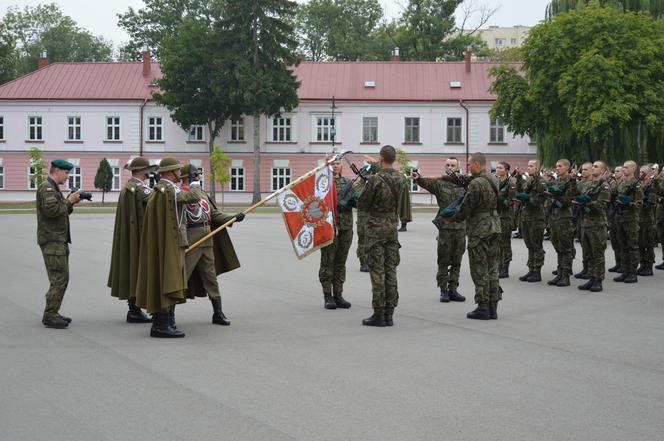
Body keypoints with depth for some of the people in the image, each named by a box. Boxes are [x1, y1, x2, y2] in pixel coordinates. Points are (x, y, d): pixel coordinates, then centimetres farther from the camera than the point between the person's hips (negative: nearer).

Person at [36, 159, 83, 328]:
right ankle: (50, 316, -9)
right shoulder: (46, 187, -11)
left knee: (61, 278, 12)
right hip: (52, 240, -11)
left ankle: (52, 313, 18)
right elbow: (51, 209, -24)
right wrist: (69, 201, -15)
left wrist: (70, 202, 8)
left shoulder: (54, 188, 21)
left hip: (59, 240, 11)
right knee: (59, 278, -12)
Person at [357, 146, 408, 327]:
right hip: (393, 224, 6)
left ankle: (379, 314, -2)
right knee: (391, 269, 8)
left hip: (376, 226, -6)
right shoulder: (401, 179, 2)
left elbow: (362, 204, -11)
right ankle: (389, 313, 10)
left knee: (377, 271, -3)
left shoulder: (375, 180, -16)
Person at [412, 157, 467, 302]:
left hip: (460, 227, 3)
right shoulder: (439, 183, -3)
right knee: (443, 261, 1)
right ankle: (443, 290, 8)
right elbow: (427, 183, -22)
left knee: (456, 261, 8)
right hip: (445, 226, -3)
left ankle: (453, 289, 15)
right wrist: (418, 178, -41)